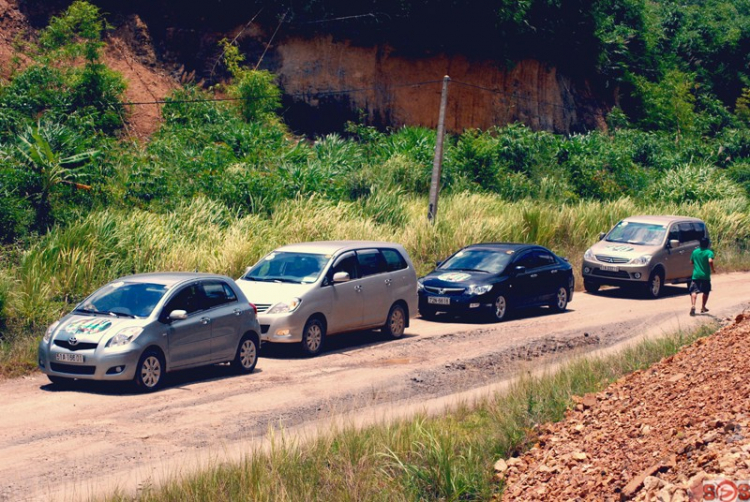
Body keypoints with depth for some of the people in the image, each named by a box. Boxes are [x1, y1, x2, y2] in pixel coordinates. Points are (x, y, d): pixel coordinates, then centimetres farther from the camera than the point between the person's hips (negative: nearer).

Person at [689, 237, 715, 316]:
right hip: (705, 276, -1)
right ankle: (703, 307, 24)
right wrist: (712, 269, -10)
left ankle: (693, 305, -30)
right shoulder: (709, 252, -7)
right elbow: (710, 261, -24)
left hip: (696, 275, 1)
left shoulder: (695, 251, 6)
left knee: (694, 291, -6)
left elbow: (691, 262, 14)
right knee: (706, 291, 18)